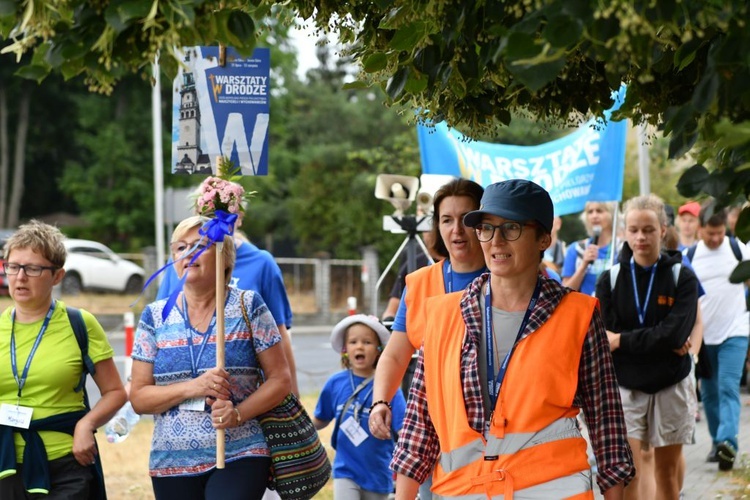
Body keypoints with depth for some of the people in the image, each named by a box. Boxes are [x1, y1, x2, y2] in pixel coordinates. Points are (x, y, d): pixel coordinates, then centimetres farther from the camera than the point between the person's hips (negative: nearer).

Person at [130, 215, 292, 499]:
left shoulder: (248, 306, 1)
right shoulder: (156, 317, 7)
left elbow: (280, 379, 0)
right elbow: (138, 397, 3)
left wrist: (239, 414, -17)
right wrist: (192, 387, -14)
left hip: (239, 458, -3)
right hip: (172, 465, 3)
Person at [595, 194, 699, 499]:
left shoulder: (682, 277, -4)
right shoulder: (610, 280, -1)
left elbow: (676, 333, -16)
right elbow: (603, 338, -10)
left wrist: (623, 340, -15)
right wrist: (662, 343, -17)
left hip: (671, 387, 0)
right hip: (624, 385, 0)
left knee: (667, 472, 12)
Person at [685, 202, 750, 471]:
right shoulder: (690, 256, 0)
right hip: (702, 335, 2)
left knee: (728, 389, -15)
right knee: (709, 392, 10)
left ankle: (728, 441, -25)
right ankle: (717, 442, 23)